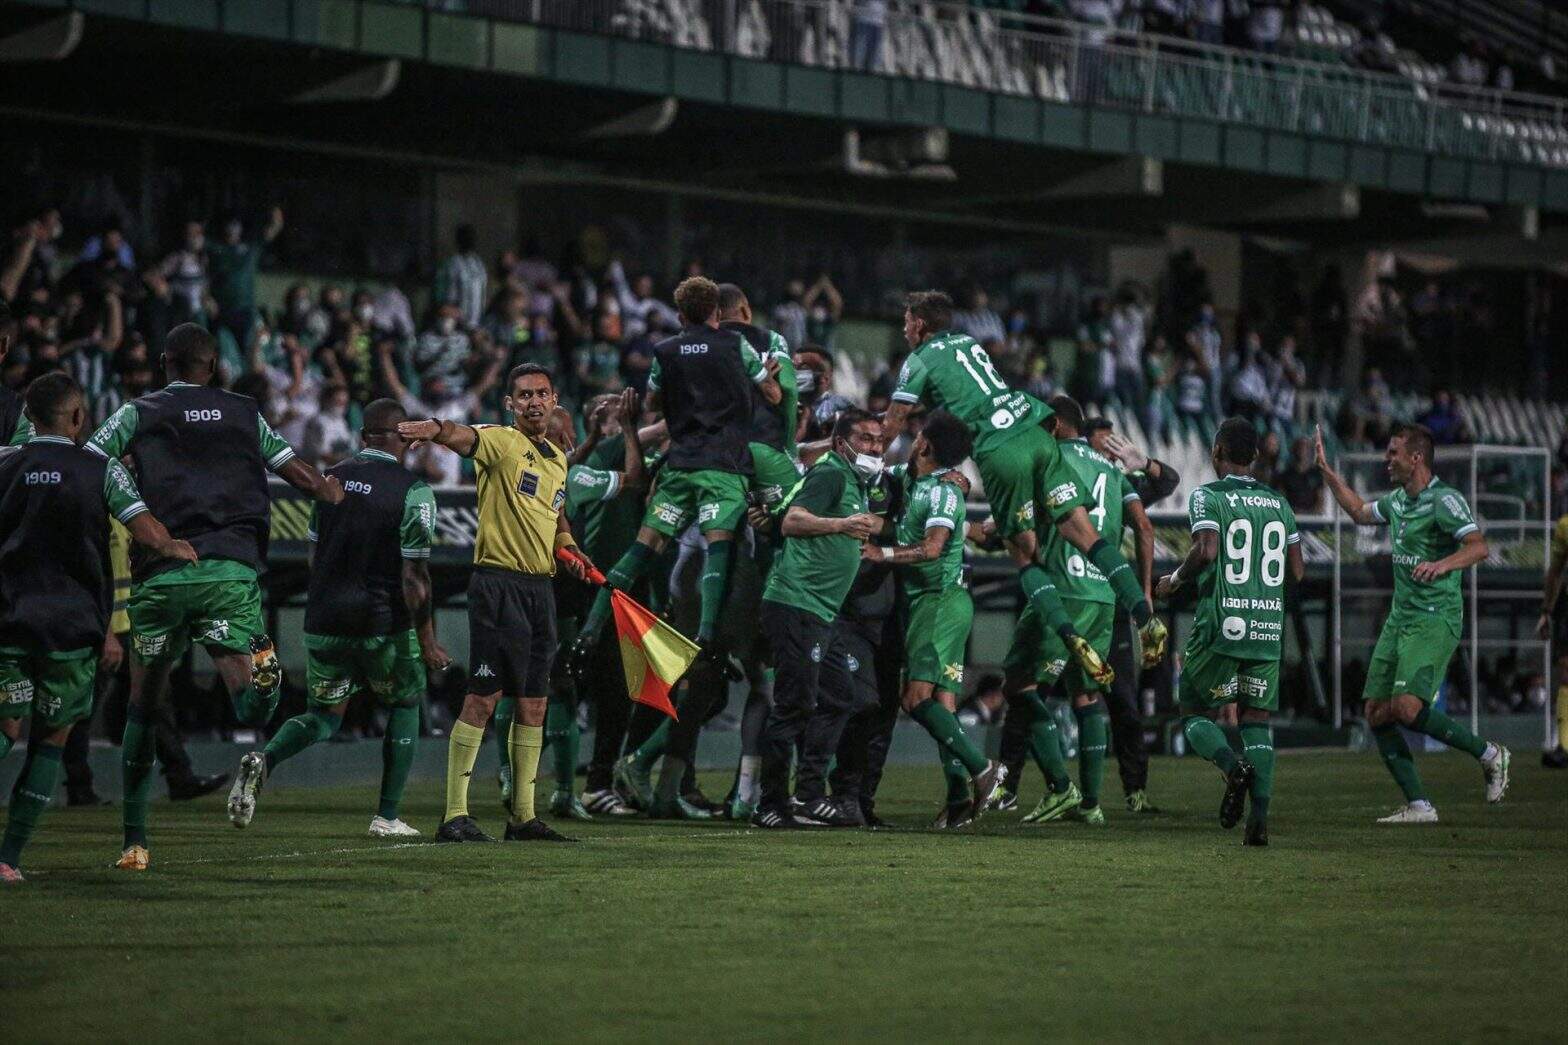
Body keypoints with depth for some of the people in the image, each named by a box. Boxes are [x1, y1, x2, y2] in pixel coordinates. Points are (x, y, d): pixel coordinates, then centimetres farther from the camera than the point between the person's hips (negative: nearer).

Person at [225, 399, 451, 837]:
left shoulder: (330, 480, 6)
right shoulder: (413, 492, -10)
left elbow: (315, 555, 14)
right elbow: (414, 575, -12)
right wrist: (427, 641, -5)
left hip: (325, 620, 4)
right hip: (385, 624, -4)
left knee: (323, 718, 16)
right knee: (405, 706, 19)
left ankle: (264, 760, -15)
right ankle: (388, 816, 15)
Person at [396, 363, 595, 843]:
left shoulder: (557, 458, 17)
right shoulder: (501, 442, -7)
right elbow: (466, 438, -30)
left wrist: (568, 546, 12)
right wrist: (436, 429, -53)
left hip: (541, 588, 8)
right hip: (499, 582, -8)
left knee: (533, 704, 10)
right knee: (483, 698, -10)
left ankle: (524, 816, 17)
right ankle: (455, 816, -9)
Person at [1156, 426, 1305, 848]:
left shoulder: (1207, 497, -3)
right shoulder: (1278, 504, 13)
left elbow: (1206, 551, -18)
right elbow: (1298, 572, 12)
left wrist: (1175, 579, -1)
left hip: (1221, 625, -4)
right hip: (1268, 627, 4)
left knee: (1196, 713, 10)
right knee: (1256, 720, 8)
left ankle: (1234, 766, -20)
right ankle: (1260, 816, -7)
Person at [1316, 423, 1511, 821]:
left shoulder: (1444, 500, -13)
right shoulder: (1398, 500, 14)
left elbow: (1478, 547, -25)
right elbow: (1360, 512, 35)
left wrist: (1441, 564, -41)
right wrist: (1327, 471, 33)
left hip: (1435, 620, -9)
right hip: (1399, 619, 9)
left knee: (1407, 708, -22)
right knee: (1377, 714, 1)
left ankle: (1488, 754, -3)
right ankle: (1419, 805, 5)